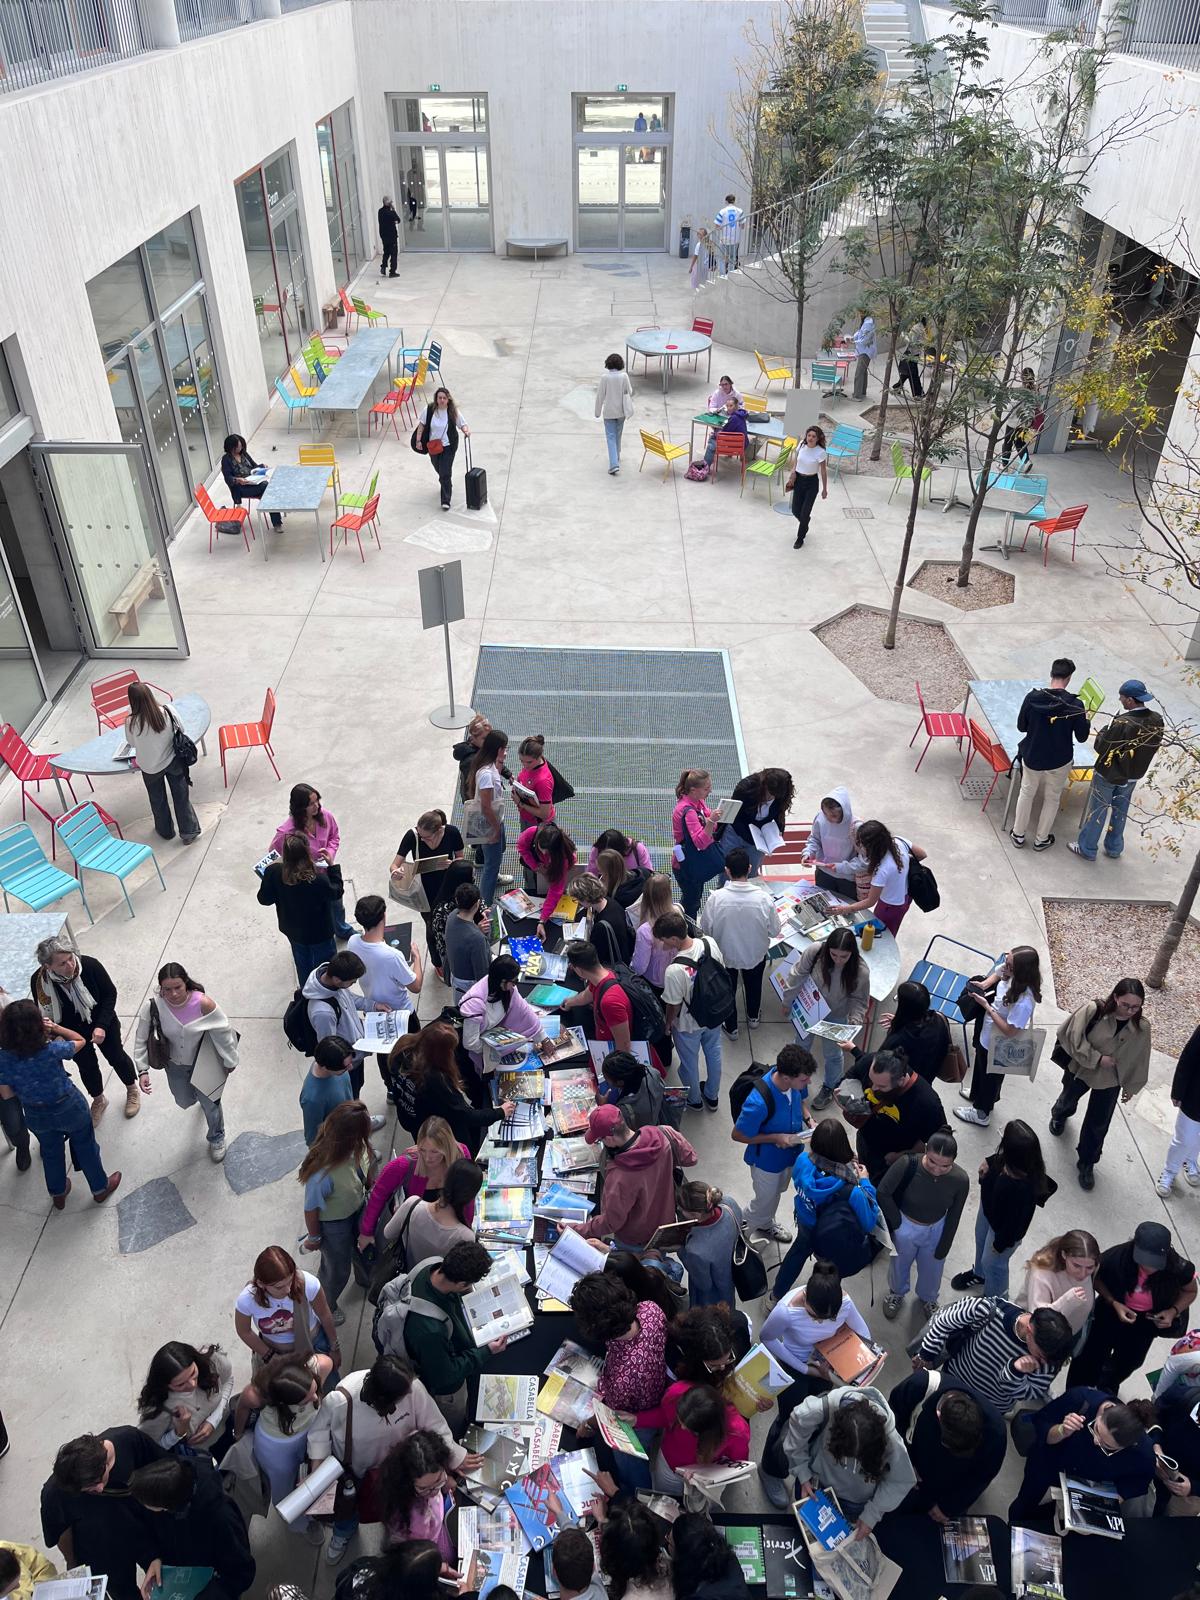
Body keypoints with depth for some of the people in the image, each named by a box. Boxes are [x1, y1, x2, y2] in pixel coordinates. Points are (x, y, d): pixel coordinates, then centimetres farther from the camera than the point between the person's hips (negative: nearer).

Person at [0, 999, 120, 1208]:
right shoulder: (52, 1050, -32)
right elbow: (80, 1041, -11)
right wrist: (56, 1027, -7)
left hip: (35, 1116, 3)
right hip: (69, 1108, -3)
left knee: (51, 1152, 30)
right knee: (85, 1147, 23)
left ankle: (58, 1194, 53)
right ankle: (100, 1188, 44)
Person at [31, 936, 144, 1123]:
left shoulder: (89, 965, -33)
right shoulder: (38, 981, -29)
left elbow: (110, 993, -18)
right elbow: (42, 1013, -10)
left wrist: (102, 1026, -23)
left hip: (103, 1024, -1)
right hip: (72, 1032, 1)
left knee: (117, 1057, 18)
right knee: (86, 1066, 21)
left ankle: (132, 1090, 48)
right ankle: (98, 1101, 50)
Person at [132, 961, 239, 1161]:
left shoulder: (203, 1004, -34)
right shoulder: (153, 1007, -29)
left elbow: (223, 1033, -19)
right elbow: (142, 1039, -13)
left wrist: (230, 1061, -7)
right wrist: (143, 1070, -16)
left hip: (203, 1063, -3)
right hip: (176, 1065, 3)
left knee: (209, 1103, 12)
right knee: (184, 1102, 25)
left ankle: (216, 1138, 44)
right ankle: (200, 1094, 64)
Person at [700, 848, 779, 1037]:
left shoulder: (716, 898, -30)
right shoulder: (764, 898, -29)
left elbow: (705, 927, -16)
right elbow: (774, 931, -16)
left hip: (726, 954, -1)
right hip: (755, 954, 1)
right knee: (754, 985, 32)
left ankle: (731, 1026, 46)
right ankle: (753, 1017, 56)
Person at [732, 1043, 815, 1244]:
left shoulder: (795, 1081, -24)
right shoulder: (758, 1103, -44)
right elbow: (737, 1135, -27)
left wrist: (808, 1118, -16)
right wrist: (776, 1138, -29)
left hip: (790, 1151, 6)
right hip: (767, 1159, -6)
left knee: (777, 1191, 32)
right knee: (765, 1200, 19)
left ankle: (765, 1224, 61)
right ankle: (742, 1232, 50)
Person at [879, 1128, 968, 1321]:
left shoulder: (960, 1180, -28)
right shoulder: (908, 1164, -36)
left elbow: (953, 1218, -12)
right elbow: (883, 1193, -21)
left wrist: (942, 1250, -3)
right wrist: (896, 1223, -12)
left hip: (936, 1230, 1)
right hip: (905, 1226, -1)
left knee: (932, 1269, 27)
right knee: (899, 1263, 28)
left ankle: (928, 1298, 60)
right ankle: (897, 1293, 60)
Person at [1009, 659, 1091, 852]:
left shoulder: (1032, 697, -16)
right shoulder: (1075, 704, -20)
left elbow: (1021, 727, -4)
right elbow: (1081, 737, -9)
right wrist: (1086, 720, 9)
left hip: (1032, 757, 1)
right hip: (1059, 762, -1)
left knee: (1027, 794, 22)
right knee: (1052, 798, 20)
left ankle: (1018, 835, 34)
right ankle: (1041, 839, 34)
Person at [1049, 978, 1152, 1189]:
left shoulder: (1141, 1028, -23)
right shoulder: (1092, 1010, -33)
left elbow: (1139, 1059, -6)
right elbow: (1074, 1038, -24)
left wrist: (1131, 1086, 5)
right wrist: (1097, 1058, -28)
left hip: (1109, 1081, 0)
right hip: (1079, 1069, 0)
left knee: (1098, 1125, 8)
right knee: (1069, 1098, 31)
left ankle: (1086, 1163, 33)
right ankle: (1059, 1116, 67)